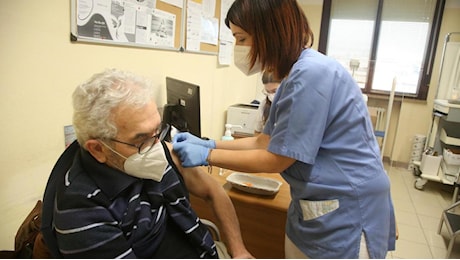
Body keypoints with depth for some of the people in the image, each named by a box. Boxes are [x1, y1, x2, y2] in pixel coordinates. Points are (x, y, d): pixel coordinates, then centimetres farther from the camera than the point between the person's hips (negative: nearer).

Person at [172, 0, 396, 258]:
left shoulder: (312, 73, -25)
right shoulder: (297, 75, 7)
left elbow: (276, 159, -20)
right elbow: (266, 141, 7)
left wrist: (207, 156, -12)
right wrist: (208, 143, 2)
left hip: (345, 215, -8)